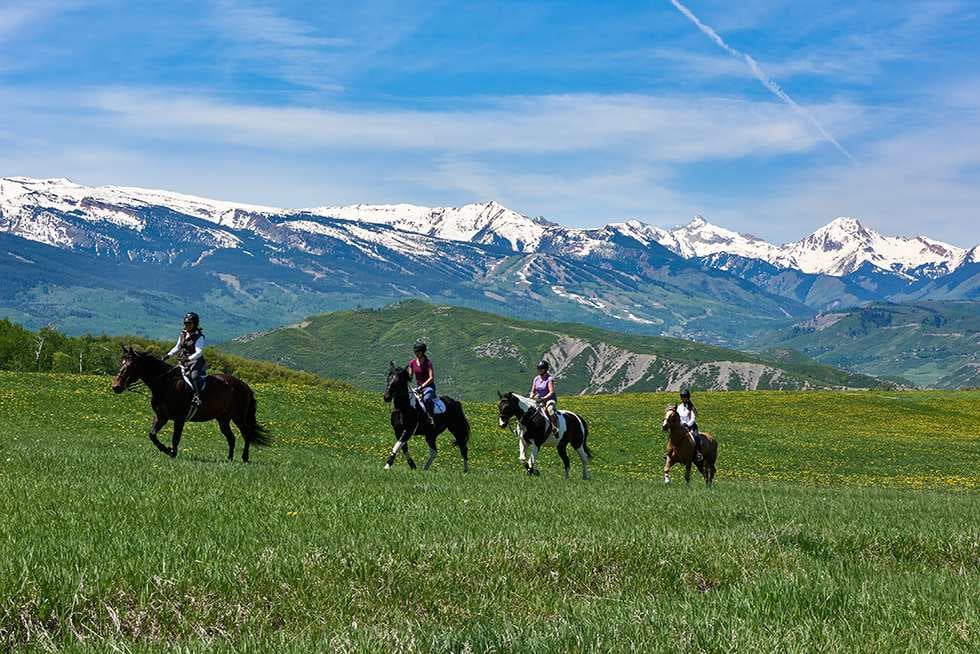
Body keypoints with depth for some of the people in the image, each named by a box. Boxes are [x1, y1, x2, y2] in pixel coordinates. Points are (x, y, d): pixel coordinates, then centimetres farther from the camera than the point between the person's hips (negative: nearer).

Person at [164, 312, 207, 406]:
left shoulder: (199, 337, -9)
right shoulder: (183, 335, 12)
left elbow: (199, 352, -19)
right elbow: (177, 348, 24)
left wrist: (189, 358, -33)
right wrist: (169, 355, 11)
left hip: (196, 362, -8)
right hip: (183, 363, 8)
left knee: (194, 375, -33)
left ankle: (198, 396, -37)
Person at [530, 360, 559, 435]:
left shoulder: (550, 379, -10)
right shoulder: (536, 379, 9)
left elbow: (551, 392, -19)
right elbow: (533, 391, 13)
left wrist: (543, 398, -32)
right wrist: (530, 398, -8)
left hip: (549, 400, -7)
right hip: (539, 401, 7)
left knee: (550, 409, -38)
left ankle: (555, 427, -43)